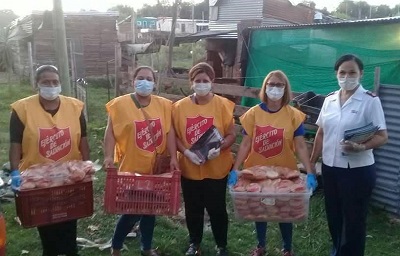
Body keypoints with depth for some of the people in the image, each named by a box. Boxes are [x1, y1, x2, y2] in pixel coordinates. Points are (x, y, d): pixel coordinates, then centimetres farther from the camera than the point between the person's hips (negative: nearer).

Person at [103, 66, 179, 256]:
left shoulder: (163, 105, 3)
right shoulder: (120, 104, -5)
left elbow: (169, 132, 2)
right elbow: (111, 132, -6)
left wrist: (173, 157, -5)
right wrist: (108, 156, -17)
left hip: (156, 168, 4)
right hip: (132, 168, -4)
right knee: (132, 210, 1)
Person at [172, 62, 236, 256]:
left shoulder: (222, 104, -6)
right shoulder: (180, 106, -2)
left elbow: (231, 135, -4)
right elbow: (175, 136, 1)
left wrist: (219, 148, -22)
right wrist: (186, 152, -16)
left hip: (217, 168, -2)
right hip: (189, 168, 2)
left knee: (217, 209, 9)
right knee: (193, 209, 15)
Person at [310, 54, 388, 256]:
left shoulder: (370, 100, -10)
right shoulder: (329, 100, 5)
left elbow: (382, 136, -13)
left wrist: (360, 147, -31)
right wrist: (312, 162, 11)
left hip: (357, 170, -5)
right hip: (330, 167, 5)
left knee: (354, 219, 8)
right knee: (333, 215, 18)